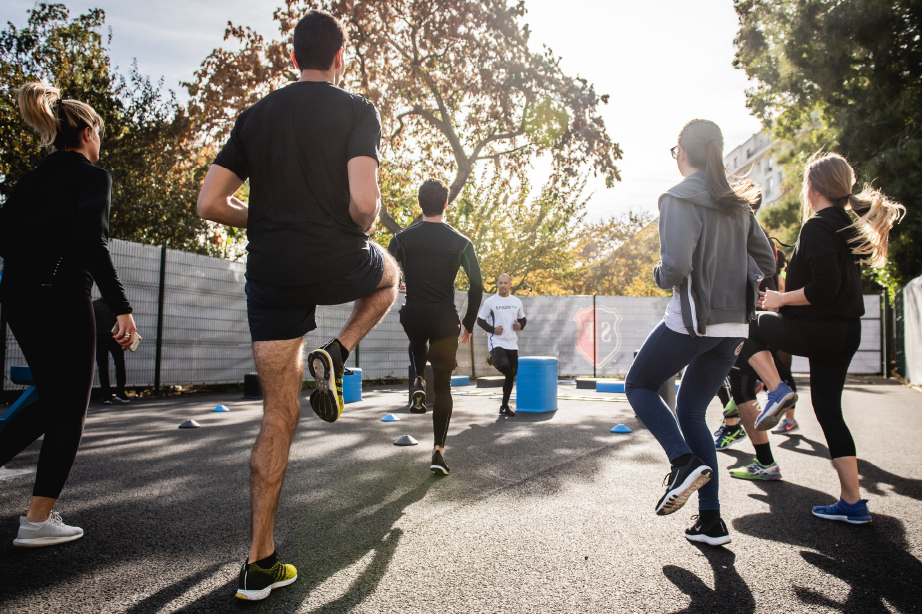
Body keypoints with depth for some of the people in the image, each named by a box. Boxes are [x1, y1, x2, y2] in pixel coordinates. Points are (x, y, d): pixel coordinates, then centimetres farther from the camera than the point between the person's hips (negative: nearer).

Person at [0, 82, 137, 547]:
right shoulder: (93, 176, -6)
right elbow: (93, 244, -19)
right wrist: (122, 308, -20)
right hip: (61, 299, -8)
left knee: (51, 402, 21)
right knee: (69, 411, 4)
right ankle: (38, 520, 9)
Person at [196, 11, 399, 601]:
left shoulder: (256, 115, 12)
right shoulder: (357, 110, -1)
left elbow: (210, 203, 7)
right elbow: (364, 202, -17)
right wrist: (363, 227, 5)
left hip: (271, 275, 4)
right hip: (337, 264, -3)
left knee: (279, 417, 10)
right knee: (389, 273, 34)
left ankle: (260, 564, 14)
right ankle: (335, 355, 8)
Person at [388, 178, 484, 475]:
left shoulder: (402, 238, 1)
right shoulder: (461, 242, -1)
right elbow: (477, 286, -1)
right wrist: (468, 324, 10)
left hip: (413, 316, 2)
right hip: (445, 320, -1)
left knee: (418, 342, 40)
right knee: (443, 386, 9)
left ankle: (419, 383, 16)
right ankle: (438, 450, 5)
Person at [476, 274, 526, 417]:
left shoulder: (517, 302, 10)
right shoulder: (490, 301, -1)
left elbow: (523, 318, 21)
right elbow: (480, 320, 2)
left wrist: (520, 326, -2)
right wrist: (492, 329, -13)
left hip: (512, 344, 5)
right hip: (496, 342, -4)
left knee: (511, 375, 7)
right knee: (504, 366, -31)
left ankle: (504, 407, 21)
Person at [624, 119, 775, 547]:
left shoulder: (679, 199, -10)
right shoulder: (738, 203, 12)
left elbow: (676, 267, -22)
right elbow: (768, 263, 14)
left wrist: (659, 276, 0)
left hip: (692, 321, -7)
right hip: (733, 326, 7)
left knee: (639, 386, 15)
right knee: (691, 411, 16)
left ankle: (685, 462, -7)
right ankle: (711, 521, 15)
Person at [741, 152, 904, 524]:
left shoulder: (817, 227, -15)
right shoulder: (849, 225, 13)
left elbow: (824, 287, -23)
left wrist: (781, 299, -10)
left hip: (817, 330, -9)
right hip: (846, 332, 9)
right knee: (828, 409, 12)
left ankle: (776, 390, 1)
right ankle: (853, 503, 16)